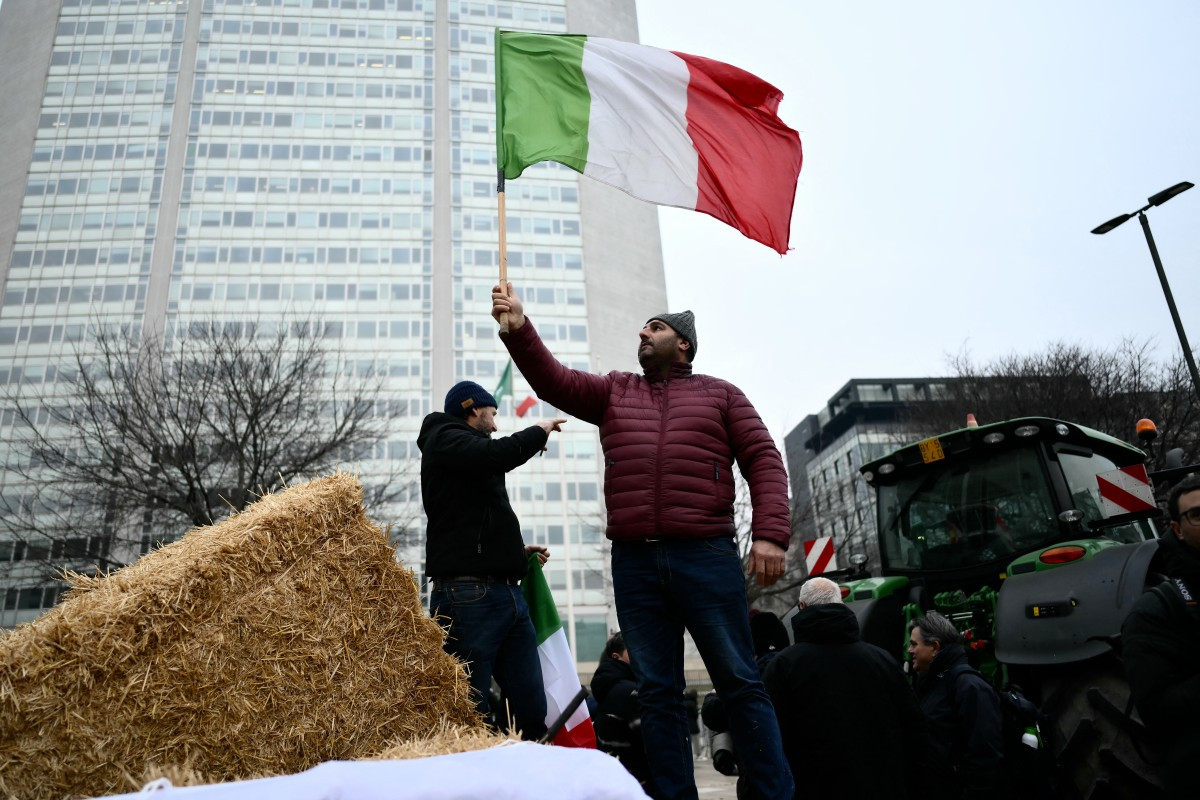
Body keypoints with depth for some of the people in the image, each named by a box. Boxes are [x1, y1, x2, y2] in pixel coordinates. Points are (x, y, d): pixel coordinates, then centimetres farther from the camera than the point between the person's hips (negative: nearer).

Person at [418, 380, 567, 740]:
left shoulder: (470, 452, 27)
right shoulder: (444, 438, 0)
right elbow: (499, 454, -20)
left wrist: (515, 550, 19)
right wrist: (539, 430, -2)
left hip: (508, 593, 9)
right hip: (468, 595, -9)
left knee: (533, 711, 3)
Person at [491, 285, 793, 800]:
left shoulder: (720, 395, 12)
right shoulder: (615, 392, 19)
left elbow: (763, 460, 4)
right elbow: (553, 381, 7)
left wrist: (770, 534, -9)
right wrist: (519, 329, -8)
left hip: (706, 556, -2)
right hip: (634, 562, 3)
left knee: (740, 682, 0)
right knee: (658, 692, 7)